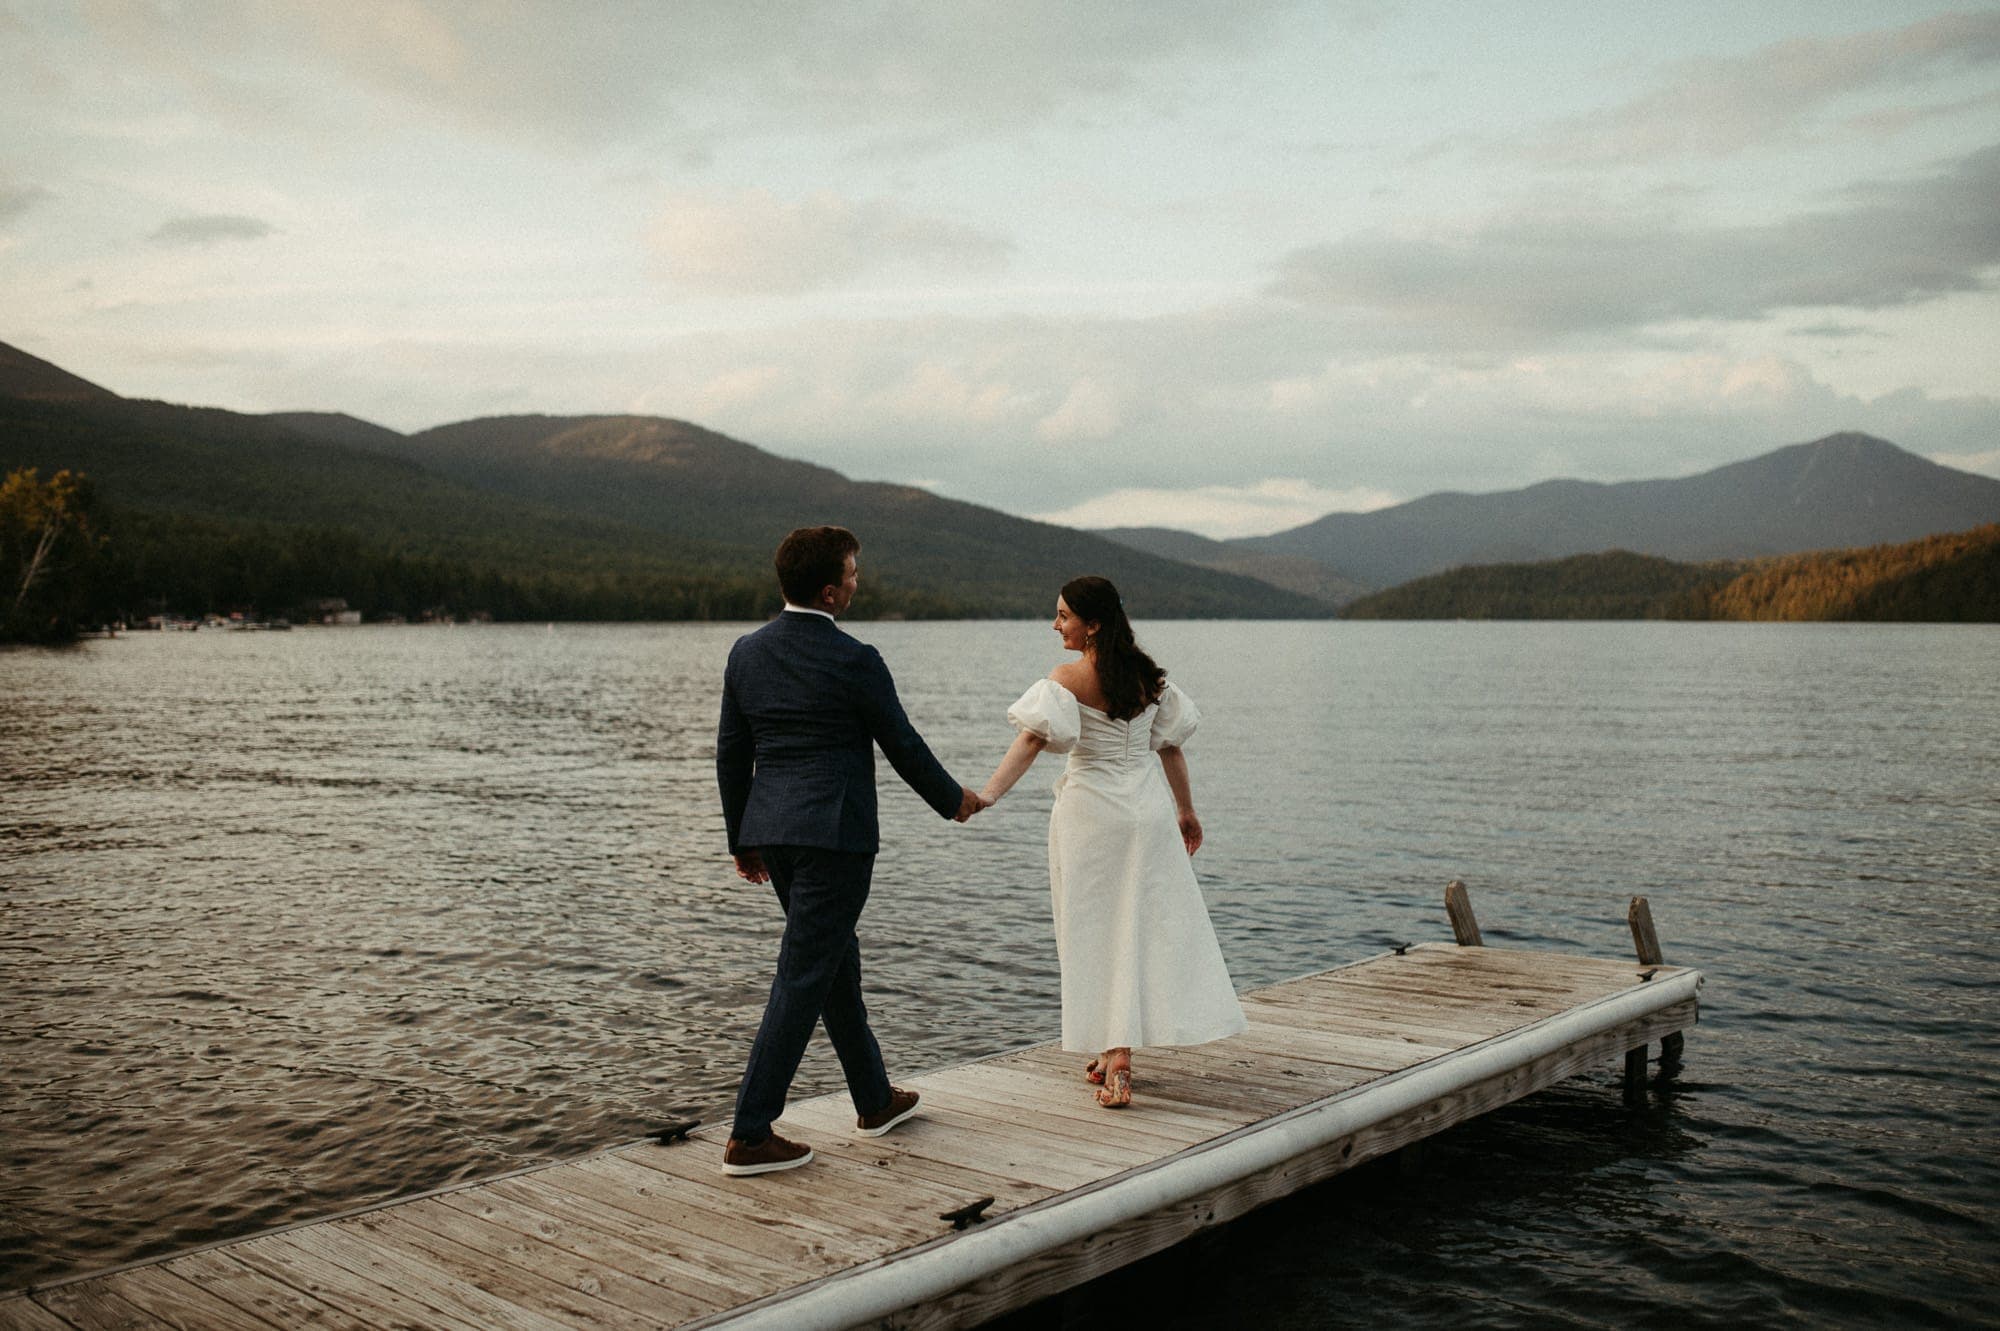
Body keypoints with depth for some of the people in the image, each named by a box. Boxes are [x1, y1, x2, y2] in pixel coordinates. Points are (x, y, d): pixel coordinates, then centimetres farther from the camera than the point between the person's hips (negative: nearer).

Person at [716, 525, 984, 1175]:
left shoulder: (747, 652, 5)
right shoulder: (853, 660, -13)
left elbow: (731, 754, 10)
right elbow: (902, 744, -3)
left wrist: (742, 839, 20)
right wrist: (953, 799, 14)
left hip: (771, 830, 8)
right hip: (834, 834, -7)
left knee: (837, 959, 20)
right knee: (803, 979, -3)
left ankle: (874, 1099, 34)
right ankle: (750, 1135, -1)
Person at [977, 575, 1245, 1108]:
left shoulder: (1069, 678, -12)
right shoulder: (1148, 675, 4)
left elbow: (1031, 741, -24)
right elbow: (1170, 745, 9)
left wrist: (987, 795, -30)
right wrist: (1186, 810, 18)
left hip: (1091, 809, -4)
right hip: (1149, 807, 4)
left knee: (1098, 931, 4)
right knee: (1152, 923, 12)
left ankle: (1115, 1058, 1)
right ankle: (1114, 1053, 19)